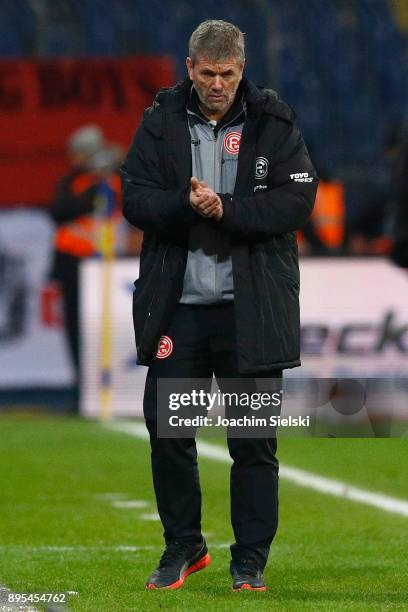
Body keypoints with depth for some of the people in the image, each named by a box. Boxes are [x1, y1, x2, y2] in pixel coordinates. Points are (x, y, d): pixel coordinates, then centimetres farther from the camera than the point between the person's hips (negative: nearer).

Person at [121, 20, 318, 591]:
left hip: (252, 307, -2)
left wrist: (225, 209, -19)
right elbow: (135, 198, -2)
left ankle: (250, 560, 13)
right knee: (165, 427, 4)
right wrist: (187, 206, -20)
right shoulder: (161, 121, 5)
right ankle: (183, 546, 21)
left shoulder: (273, 123, 0)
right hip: (176, 303, 2)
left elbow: (297, 200, -9)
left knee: (254, 438, 2)